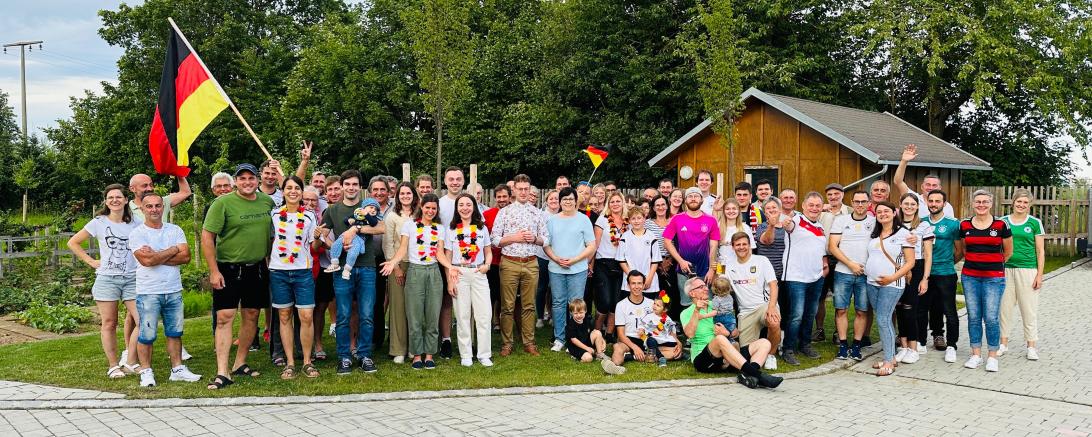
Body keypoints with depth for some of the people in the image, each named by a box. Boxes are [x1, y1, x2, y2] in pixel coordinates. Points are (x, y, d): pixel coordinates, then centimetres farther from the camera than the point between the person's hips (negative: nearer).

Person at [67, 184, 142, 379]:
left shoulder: (136, 224, 5)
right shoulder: (98, 223, 3)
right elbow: (73, 242, 10)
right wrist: (91, 262, 2)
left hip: (132, 279, 1)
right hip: (106, 279, -1)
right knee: (109, 324, 3)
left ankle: (130, 363, 5)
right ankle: (113, 366, 13)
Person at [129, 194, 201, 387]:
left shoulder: (175, 230, 7)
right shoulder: (137, 233, -4)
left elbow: (186, 256, -5)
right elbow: (146, 260, -18)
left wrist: (157, 256, -13)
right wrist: (173, 250, -7)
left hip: (174, 291, 4)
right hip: (148, 293, -4)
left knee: (175, 332, 11)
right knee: (147, 335, 1)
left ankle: (177, 369, 19)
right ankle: (146, 372, 13)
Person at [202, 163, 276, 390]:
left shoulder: (267, 201, 5)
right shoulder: (222, 203, -9)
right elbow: (207, 237, -10)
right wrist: (214, 271, -14)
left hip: (257, 269, 5)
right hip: (228, 269, -5)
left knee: (251, 316, 10)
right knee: (224, 317, -8)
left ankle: (240, 364, 24)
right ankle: (222, 373, -8)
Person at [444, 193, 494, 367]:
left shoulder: (482, 228, 10)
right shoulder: (451, 229, 5)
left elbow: (488, 252, 15)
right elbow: (447, 257, 4)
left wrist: (487, 265, -6)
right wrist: (449, 281, -3)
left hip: (479, 273, 1)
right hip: (459, 274, -1)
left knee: (484, 315, -3)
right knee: (463, 315, 2)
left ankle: (484, 354, 6)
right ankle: (466, 355, 11)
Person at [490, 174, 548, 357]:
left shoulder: (537, 212, 10)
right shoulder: (504, 212, 2)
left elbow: (545, 239, 12)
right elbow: (494, 239, -3)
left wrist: (534, 238, -8)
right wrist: (514, 237, -13)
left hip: (531, 264, 2)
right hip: (509, 263, -2)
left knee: (529, 305, 7)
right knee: (507, 306, 2)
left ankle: (529, 342, 15)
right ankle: (506, 344, 10)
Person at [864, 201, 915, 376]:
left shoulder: (903, 233, -5)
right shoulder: (874, 234, 13)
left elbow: (910, 262, -7)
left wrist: (893, 277, -15)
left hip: (891, 284, -6)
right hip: (872, 283, 6)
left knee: (883, 320, -11)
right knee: (884, 321, 9)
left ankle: (889, 362, -5)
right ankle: (891, 357, 17)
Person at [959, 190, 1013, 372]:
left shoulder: (1001, 225, -3)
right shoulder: (964, 225, 4)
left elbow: (1008, 252, 9)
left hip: (994, 278, -2)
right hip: (970, 277, 3)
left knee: (991, 318, -4)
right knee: (973, 317, 6)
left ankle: (992, 357, 8)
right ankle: (976, 355, 17)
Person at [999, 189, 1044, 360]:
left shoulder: (1034, 223, 1)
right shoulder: (1003, 222, 5)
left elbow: (1040, 251, 2)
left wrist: (1039, 275, -3)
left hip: (1027, 270, -2)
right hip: (1005, 269, 2)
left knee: (1029, 308, 2)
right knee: (1005, 307, 7)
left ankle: (1031, 346, 11)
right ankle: (1003, 343, 17)